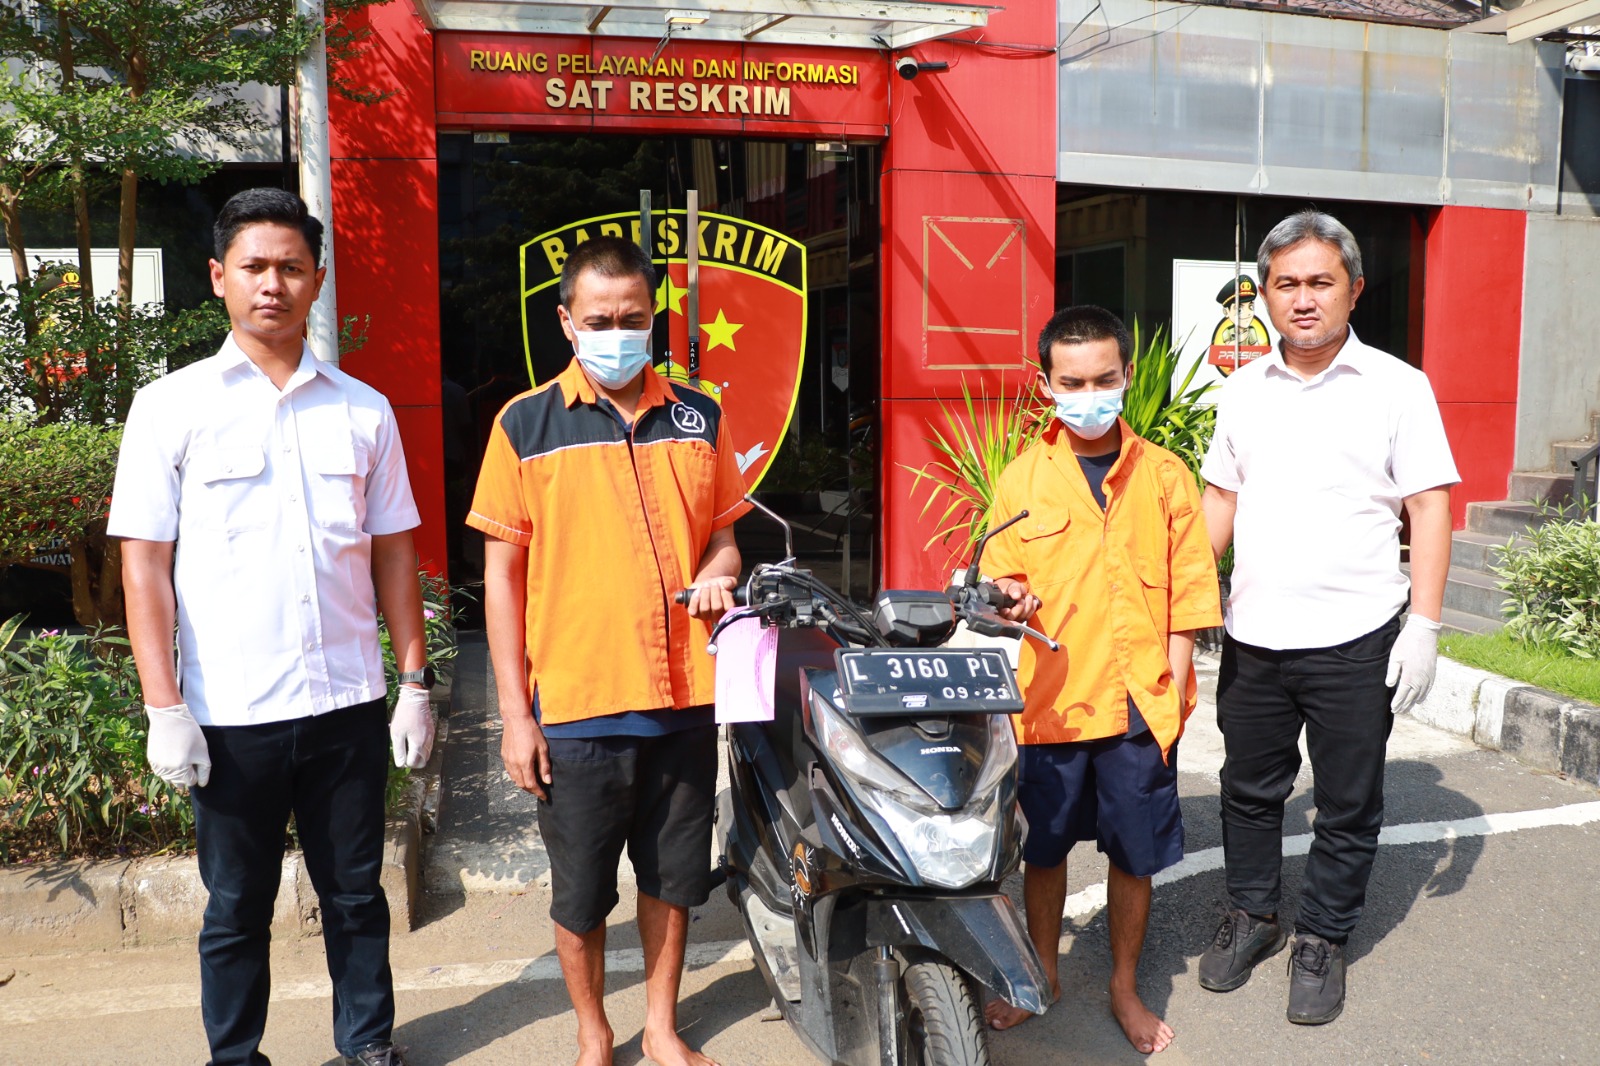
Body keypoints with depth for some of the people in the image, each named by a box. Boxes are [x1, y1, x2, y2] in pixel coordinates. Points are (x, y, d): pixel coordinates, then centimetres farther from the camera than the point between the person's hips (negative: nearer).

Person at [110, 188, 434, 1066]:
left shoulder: (362, 410, 5)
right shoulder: (171, 407, -1)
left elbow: (393, 555, 9)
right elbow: (144, 566, -2)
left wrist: (415, 683, 5)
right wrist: (164, 708, -8)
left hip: (349, 702, 2)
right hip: (231, 714, -2)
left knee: (356, 894, 14)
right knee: (237, 909, 12)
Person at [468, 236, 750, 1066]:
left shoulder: (699, 418, 6)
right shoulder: (526, 424, -3)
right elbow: (503, 570, -2)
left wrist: (718, 574, -9)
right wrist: (514, 711, -5)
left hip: (683, 698, 3)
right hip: (576, 707, -2)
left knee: (672, 878, 16)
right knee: (579, 893, 11)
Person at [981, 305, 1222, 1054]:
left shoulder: (1165, 476, 2)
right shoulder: (1022, 479, 1)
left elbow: (1187, 592, 3)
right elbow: (1001, 577, 6)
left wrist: (1173, 682, -3)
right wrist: (1012, 598, -17)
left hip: (1140, 703, 0)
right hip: (1051, 700, 0)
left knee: (1135, 853, 10)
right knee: (1043, 846, 14)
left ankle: (1125, 988, 32)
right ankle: (1043, 973, 36)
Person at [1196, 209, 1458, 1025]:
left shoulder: (1397, 387, -3)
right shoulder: (1242, 391, 8)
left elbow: (1429, 507, -5)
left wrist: (1424, 623, -11)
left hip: (1356, 641, -3)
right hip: (1253, 637, 4)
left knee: (1347, 805, 9)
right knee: (1249, 789, 16)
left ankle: (1322, 940, 27)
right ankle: (1253, 915, 35)